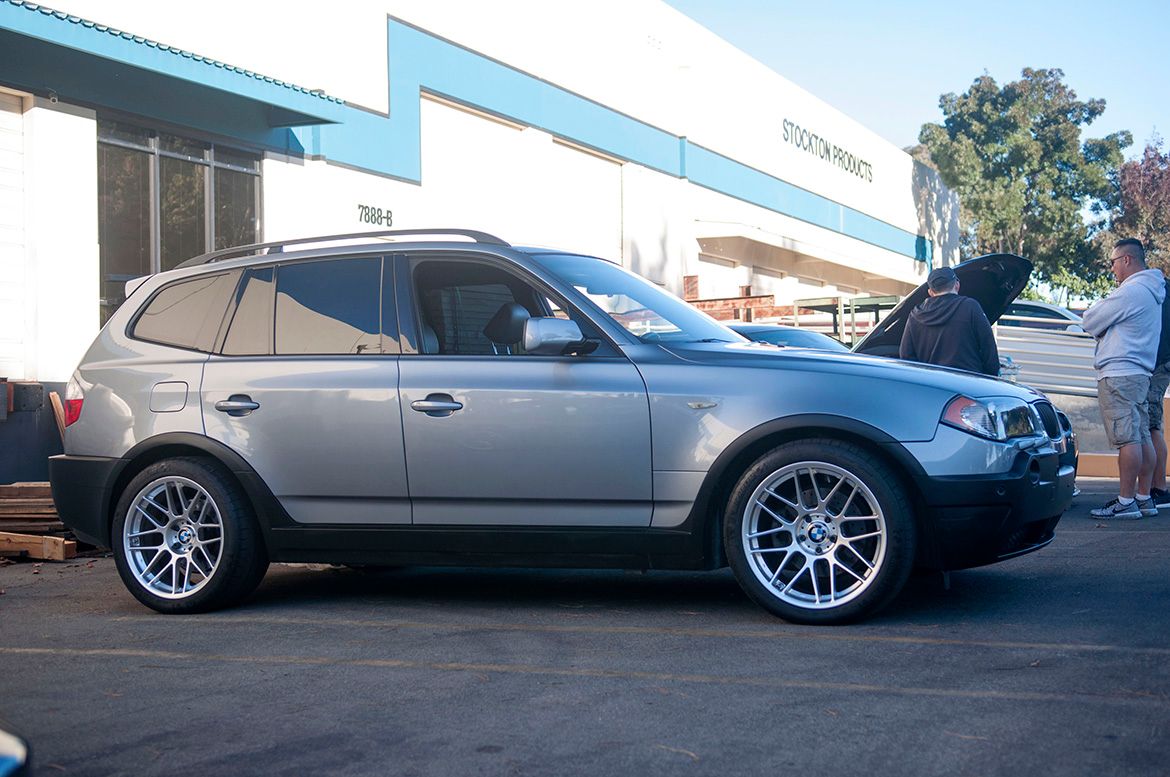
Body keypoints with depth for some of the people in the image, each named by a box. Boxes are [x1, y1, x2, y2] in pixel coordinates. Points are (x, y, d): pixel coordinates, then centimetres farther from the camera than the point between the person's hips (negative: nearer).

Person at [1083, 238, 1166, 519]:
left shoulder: (1129, 291, -14)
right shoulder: (1151, 291, 19)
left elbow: (1089, 322, -7)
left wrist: (1097, 310, 12)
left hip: (1118, 374, -10)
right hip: (1141, 372, 10)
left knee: (1127, 438, -10)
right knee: (1142, 437, 9)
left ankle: (1126, 502, -10)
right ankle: (1144, 498, 13)